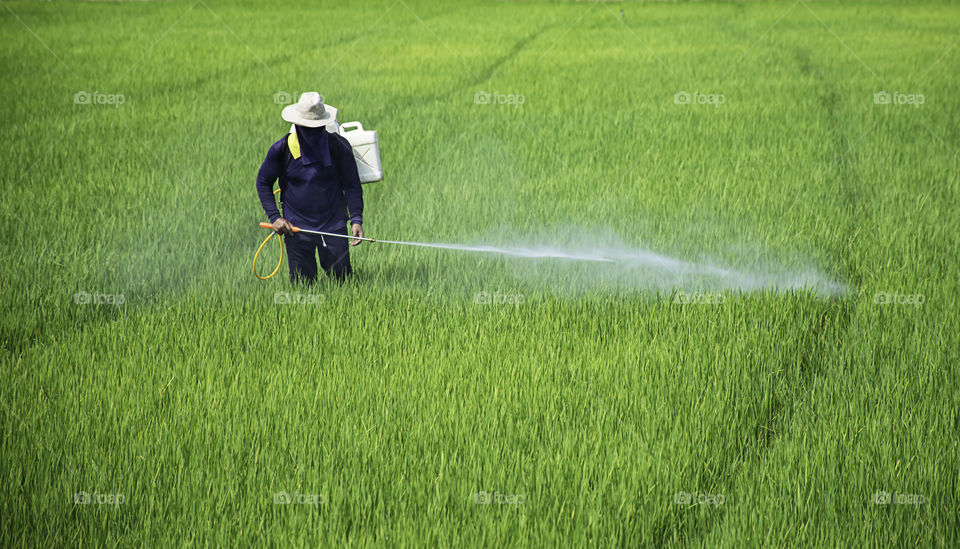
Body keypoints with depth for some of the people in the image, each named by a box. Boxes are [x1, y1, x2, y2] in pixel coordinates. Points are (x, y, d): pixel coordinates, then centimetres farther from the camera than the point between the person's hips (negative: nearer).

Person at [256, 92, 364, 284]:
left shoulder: (339, 146, -6)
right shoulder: (281, 149, -6)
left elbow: (352, 185, 0)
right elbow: (263, 182, 7)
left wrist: (356, 219, -11)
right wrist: (274, 217, -3)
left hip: (333, 224, 0)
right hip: (296, 228, 0)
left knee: (343, 281, 1)